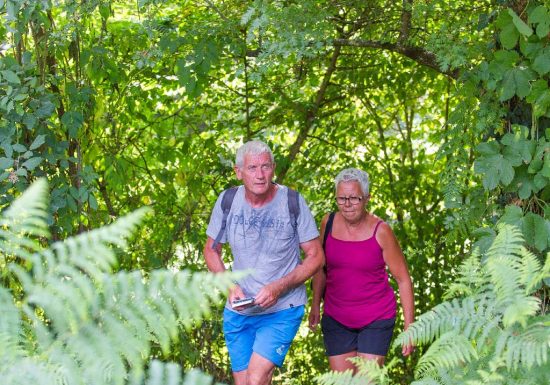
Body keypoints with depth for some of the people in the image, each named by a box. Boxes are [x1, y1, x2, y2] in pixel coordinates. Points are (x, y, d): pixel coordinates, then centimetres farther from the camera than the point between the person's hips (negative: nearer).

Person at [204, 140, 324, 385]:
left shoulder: (292, 202, -11)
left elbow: (316, 257, -6)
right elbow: (211, 250, 9)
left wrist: (278, 287, -19)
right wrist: (230, 286, -8)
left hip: (282, 310, -4)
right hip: (238, 312, 4)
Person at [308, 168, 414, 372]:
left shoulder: (380, 231, -13)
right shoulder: (328, 223, -2)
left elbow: (403, 279, -7)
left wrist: (409, 328, -8)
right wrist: (315, 305, 13)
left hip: (376, 319, -3)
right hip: (336, 318, 4)